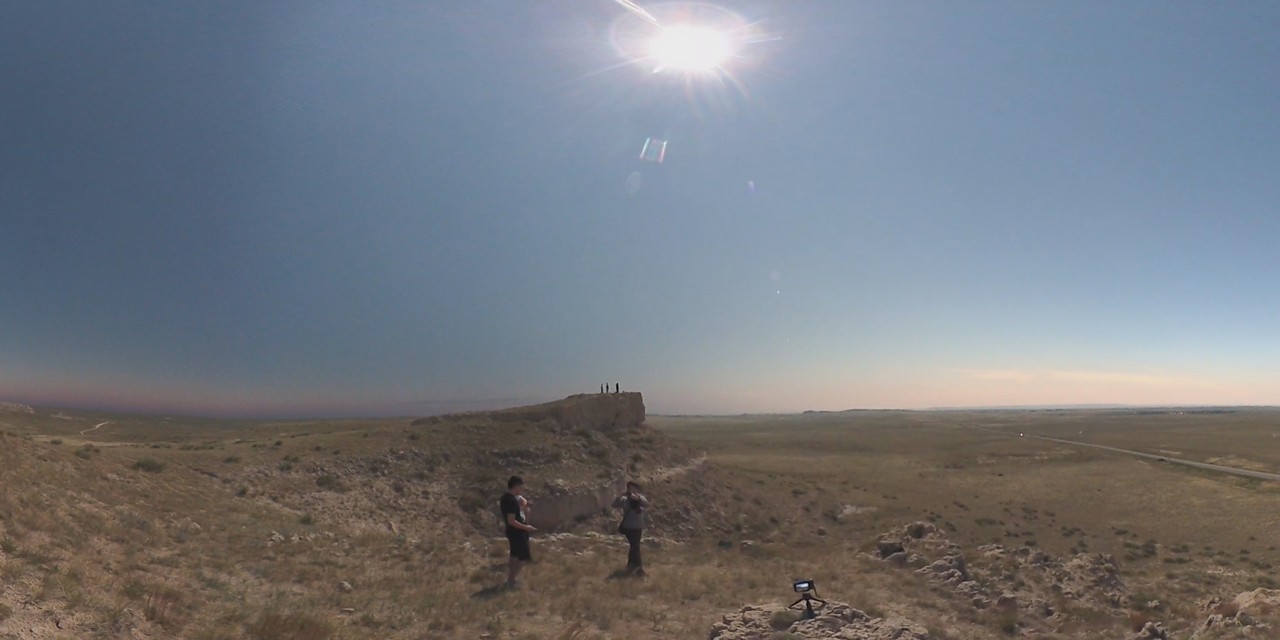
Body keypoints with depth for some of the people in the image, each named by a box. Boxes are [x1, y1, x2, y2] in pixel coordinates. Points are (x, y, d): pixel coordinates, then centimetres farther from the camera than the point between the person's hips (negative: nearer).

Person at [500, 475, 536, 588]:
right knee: (524, 558, -1)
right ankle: (511, 581, 5)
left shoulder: (506, 497, 5)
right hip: (517, 532, -10)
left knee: (515, 556, 19)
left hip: (513, 532, 10)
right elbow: (511, 521, -27)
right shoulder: (511, 500, -26)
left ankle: (510, 579, 28)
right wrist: (526, 527, -22)